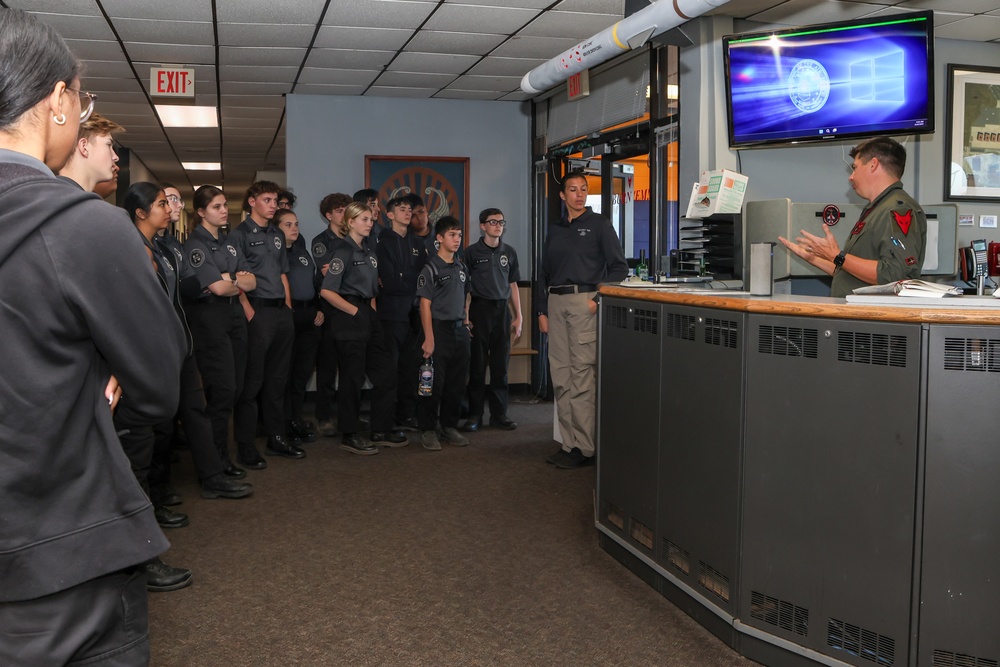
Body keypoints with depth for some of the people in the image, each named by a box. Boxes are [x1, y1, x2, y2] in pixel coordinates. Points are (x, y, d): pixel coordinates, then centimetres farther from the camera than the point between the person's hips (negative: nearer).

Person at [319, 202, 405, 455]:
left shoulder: (369, 251, 13)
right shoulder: (344, 251, -11)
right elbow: (327, 291, -18)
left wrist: (372, 310, 10)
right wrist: (355, 311, -14)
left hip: (369, 318, 8)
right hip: (349, 320, -8)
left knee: (386, 374, 9)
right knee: (352, 378, -1)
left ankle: (381, 430, 20)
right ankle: (349, 436, 11)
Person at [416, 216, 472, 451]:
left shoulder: (461, 267, 13)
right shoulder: (431, 268, -7)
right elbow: (425, 305, -10)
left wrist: (465, 323, 11)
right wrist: (429, 339, -15)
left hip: (460, 329, 6)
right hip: (439, 328, -6)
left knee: (457, 382, 9)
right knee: (434, 381, -3)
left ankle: (449, 426, 21)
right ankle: (428, 430, 8)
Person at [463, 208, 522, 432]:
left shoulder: (509, 252, 11)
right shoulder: (472, 252, 0)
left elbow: (513, 286, 15)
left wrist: (518, 317, 10)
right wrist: (464, 316, -7)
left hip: (502, 310, 3)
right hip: (480, 309, -3)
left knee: (500, 365, 5)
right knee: (477, 365, 0)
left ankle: (499, 414, 13)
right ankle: (475, 415, 7)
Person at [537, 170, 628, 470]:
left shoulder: (599, 224, 5)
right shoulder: (555, 230, 20)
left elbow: (619, 267, 0)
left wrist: (600, 299, -11)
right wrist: (542, 310, 13)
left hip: (584, 302, -5)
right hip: (556, 303, 6)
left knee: (583, 375, -9)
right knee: (560, 376, 4)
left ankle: (585, 447, -6)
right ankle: (569, 442, 10)